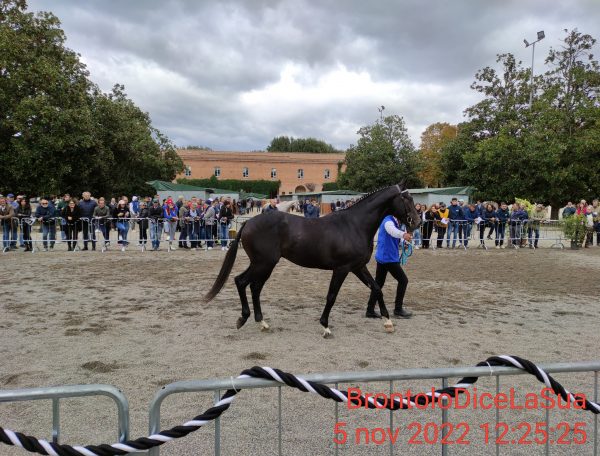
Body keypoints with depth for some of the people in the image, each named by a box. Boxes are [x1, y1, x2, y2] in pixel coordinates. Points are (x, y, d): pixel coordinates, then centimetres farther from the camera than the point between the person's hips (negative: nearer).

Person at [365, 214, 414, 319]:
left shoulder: (393, 221, 14)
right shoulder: (388, 221, -18)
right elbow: (392, 230, -41)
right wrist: (403, 234, -61)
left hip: (382, 257, 10)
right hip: (389, 257, -10)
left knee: (379, 283, 11)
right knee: (403, 280, 1)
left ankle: (370, 310, 13)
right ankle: (398, 309, 8)